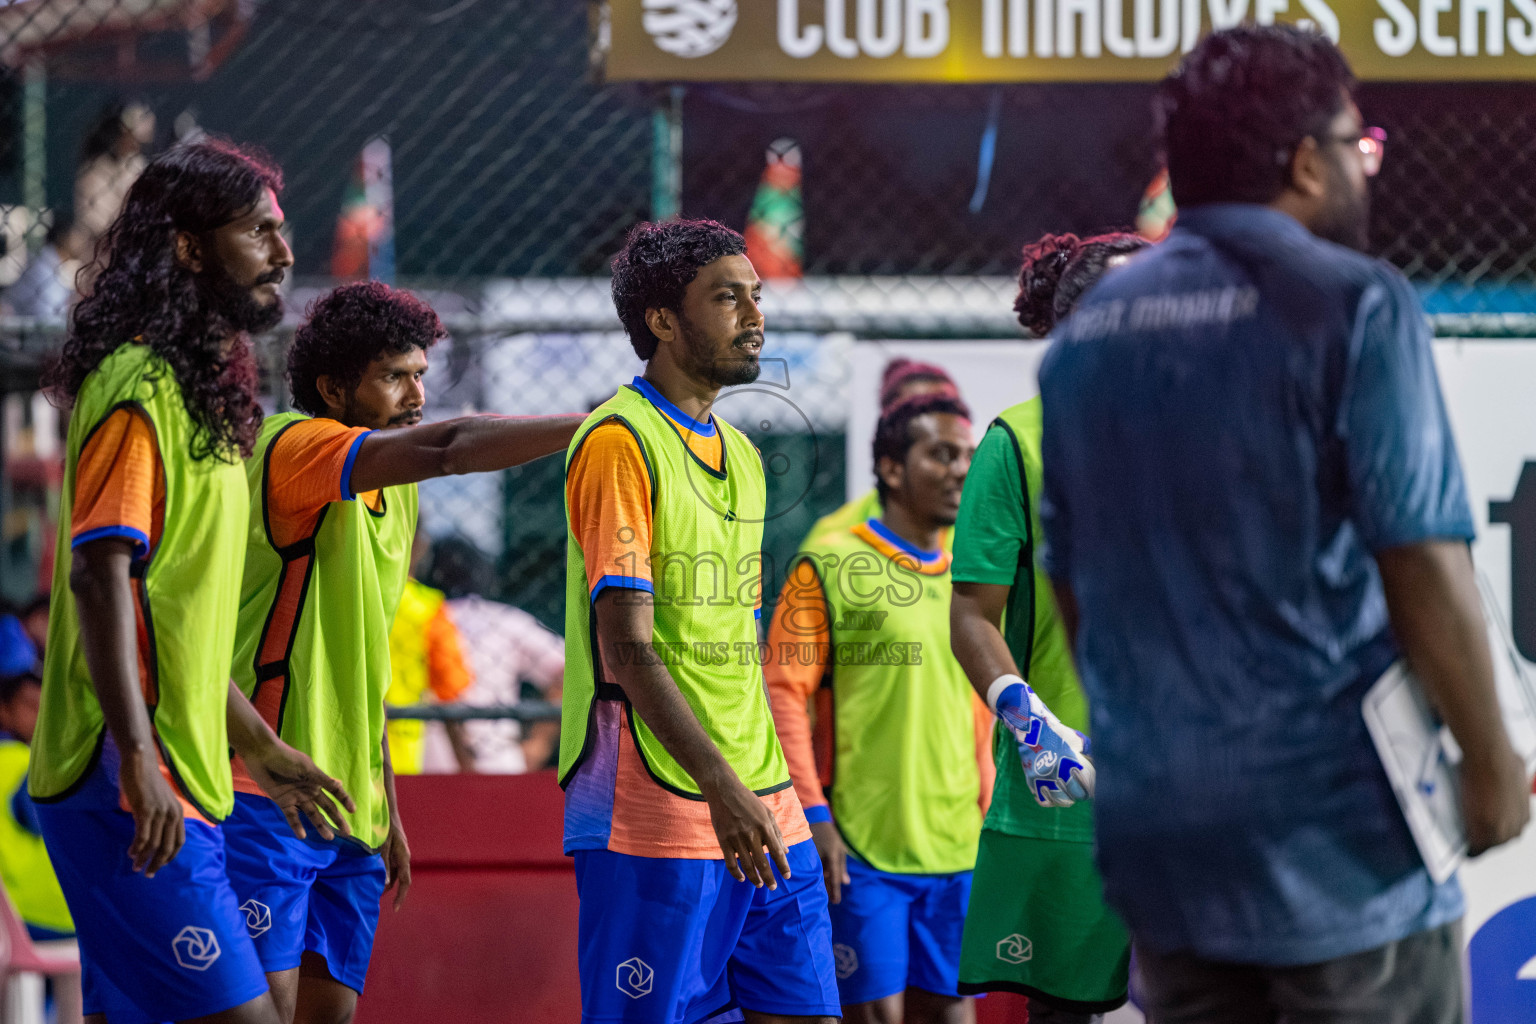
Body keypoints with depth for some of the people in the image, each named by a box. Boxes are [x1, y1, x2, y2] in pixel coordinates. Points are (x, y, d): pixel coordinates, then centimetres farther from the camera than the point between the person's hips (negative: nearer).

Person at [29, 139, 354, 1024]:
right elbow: (99, 575, -21)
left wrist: (257, 744, 29)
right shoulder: (138, 388, -11)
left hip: (177, 785, 10)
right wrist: (137, 759, -29)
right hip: (131, 787, -10)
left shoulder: (198, 389, 20)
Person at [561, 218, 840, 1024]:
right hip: (653, 815, -8)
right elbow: (627, 650, -16)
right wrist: (721, 787, -23)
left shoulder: (740, 454, 18)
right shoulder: (620, 442, -9)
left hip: (760, 811, 8)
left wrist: (771, 788, 18)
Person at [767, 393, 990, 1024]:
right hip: (861, 849, -5)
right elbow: (782, 693, -6)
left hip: (957, 849, 5)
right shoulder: (829, 568, -3)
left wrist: (986, 814, 15)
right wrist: (812, 816, -13)